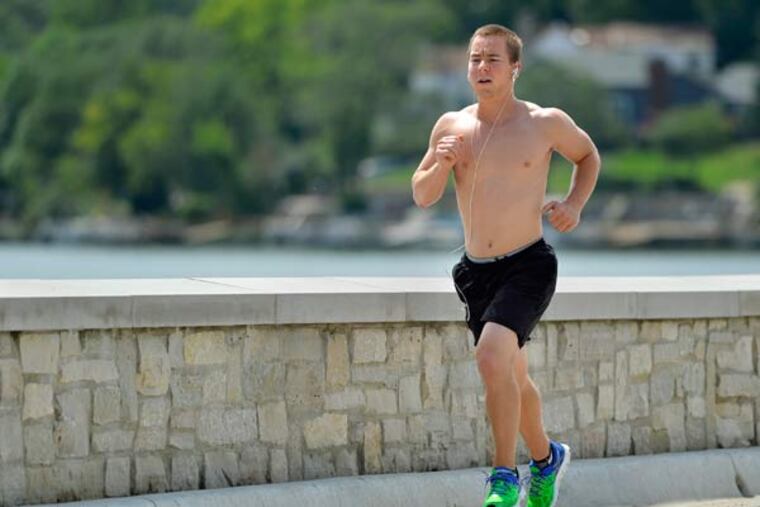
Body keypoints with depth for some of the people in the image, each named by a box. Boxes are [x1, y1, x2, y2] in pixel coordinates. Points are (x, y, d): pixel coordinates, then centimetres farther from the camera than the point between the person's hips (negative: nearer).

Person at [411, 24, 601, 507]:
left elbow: (589, 156, 14)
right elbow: (422, 196, 8)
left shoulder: (546, 123, -5)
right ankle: (546, 457, 43)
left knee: (493, 357, -26)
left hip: (528, 266, -5)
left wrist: (574, 204, -2)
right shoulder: (451, 126, 3)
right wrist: (441, 164, -12)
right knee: (512, 376, 18)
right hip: (476, 269, 5)